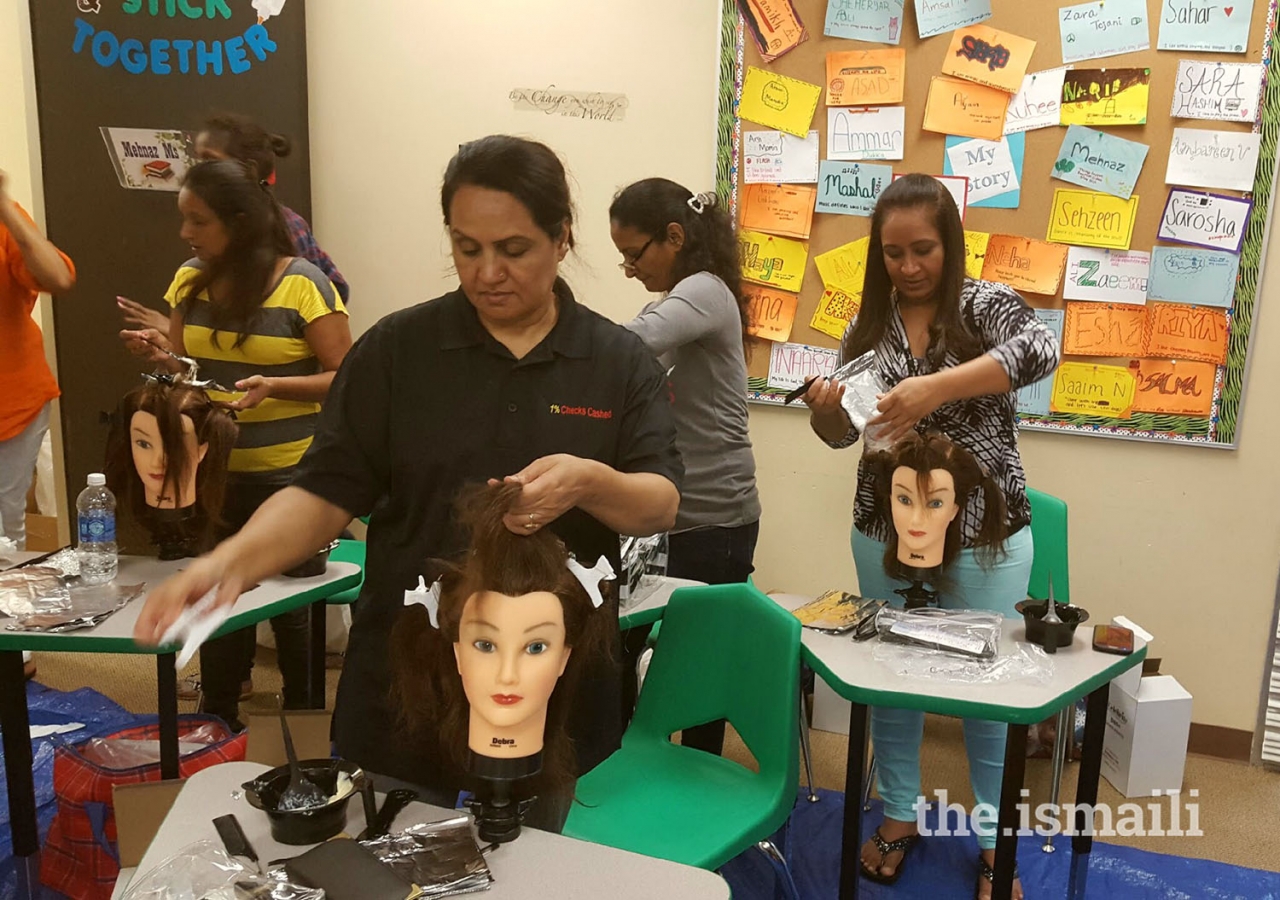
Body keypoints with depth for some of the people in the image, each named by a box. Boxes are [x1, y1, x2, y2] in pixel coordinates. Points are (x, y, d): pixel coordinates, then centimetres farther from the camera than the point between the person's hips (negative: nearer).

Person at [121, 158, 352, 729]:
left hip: (288, 474, -5)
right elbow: (186, 368, 14)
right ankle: (218, 723, 32)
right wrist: (160, 356, -8)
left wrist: (273, 386, -26)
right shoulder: (190, 280, 4)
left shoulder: (303, 285, -14)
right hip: (213, 472, 5)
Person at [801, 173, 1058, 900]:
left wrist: (935, 387, -40)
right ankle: (900, 813, 34)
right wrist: (824, 408, -17)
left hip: (984, 535, -3)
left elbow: (1041, 349, -31)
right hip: (886, 532, 3)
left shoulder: (987, 304, -9)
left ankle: (997, 838, 28)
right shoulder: (870, 323, 2)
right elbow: (844, 434, 6)